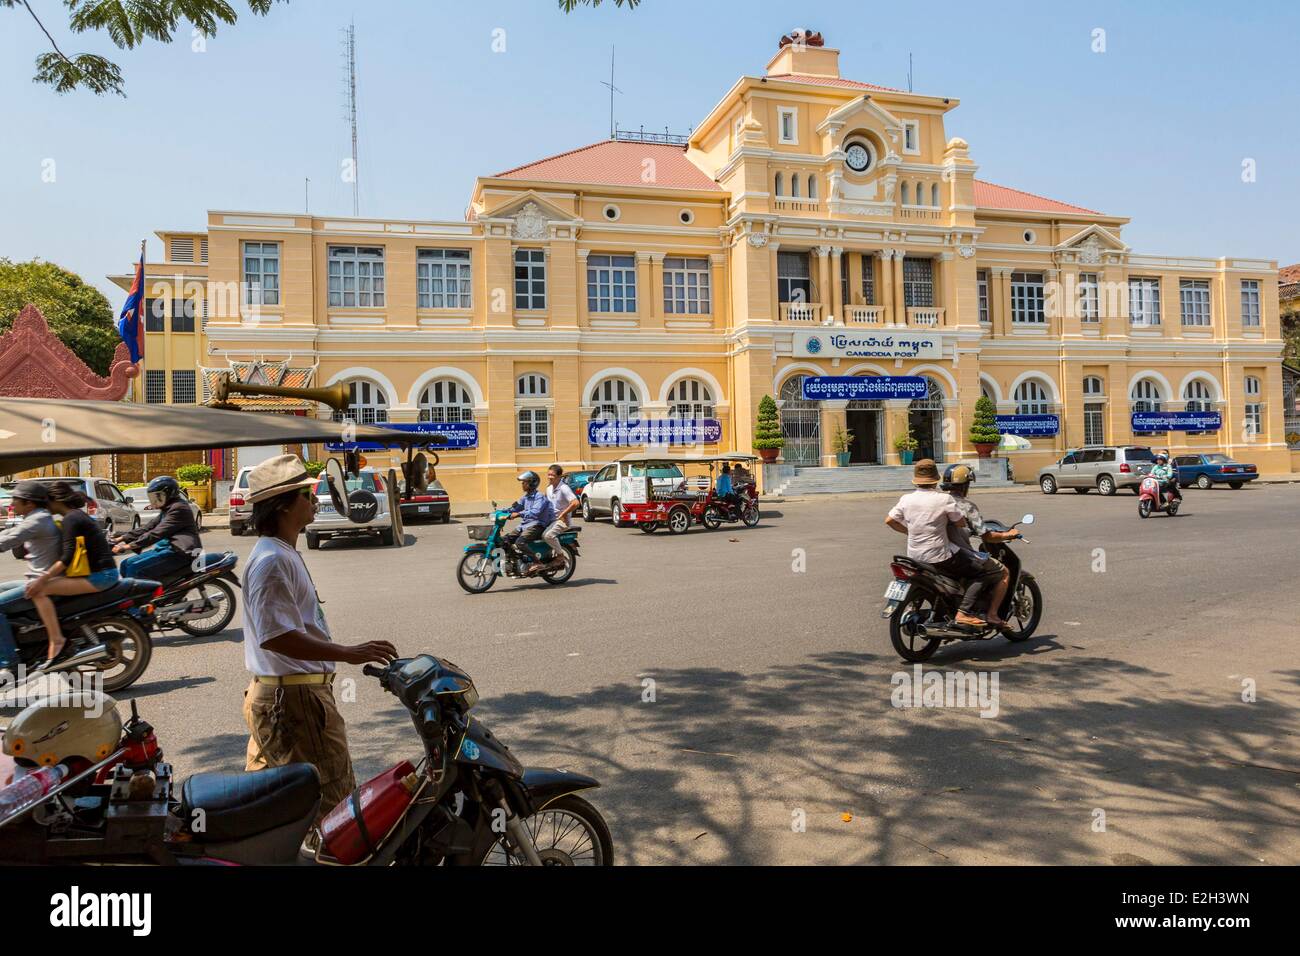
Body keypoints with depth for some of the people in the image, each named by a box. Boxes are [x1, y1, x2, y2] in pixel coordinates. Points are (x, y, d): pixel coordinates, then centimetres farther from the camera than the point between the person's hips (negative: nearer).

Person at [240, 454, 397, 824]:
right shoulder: (272, 561, -19)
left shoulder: (283, 554, 15)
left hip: (273, 696, 11)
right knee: (333, 795, -4)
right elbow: (275, 636, -28)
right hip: (293, 699, -11)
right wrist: (349, 653, -31)